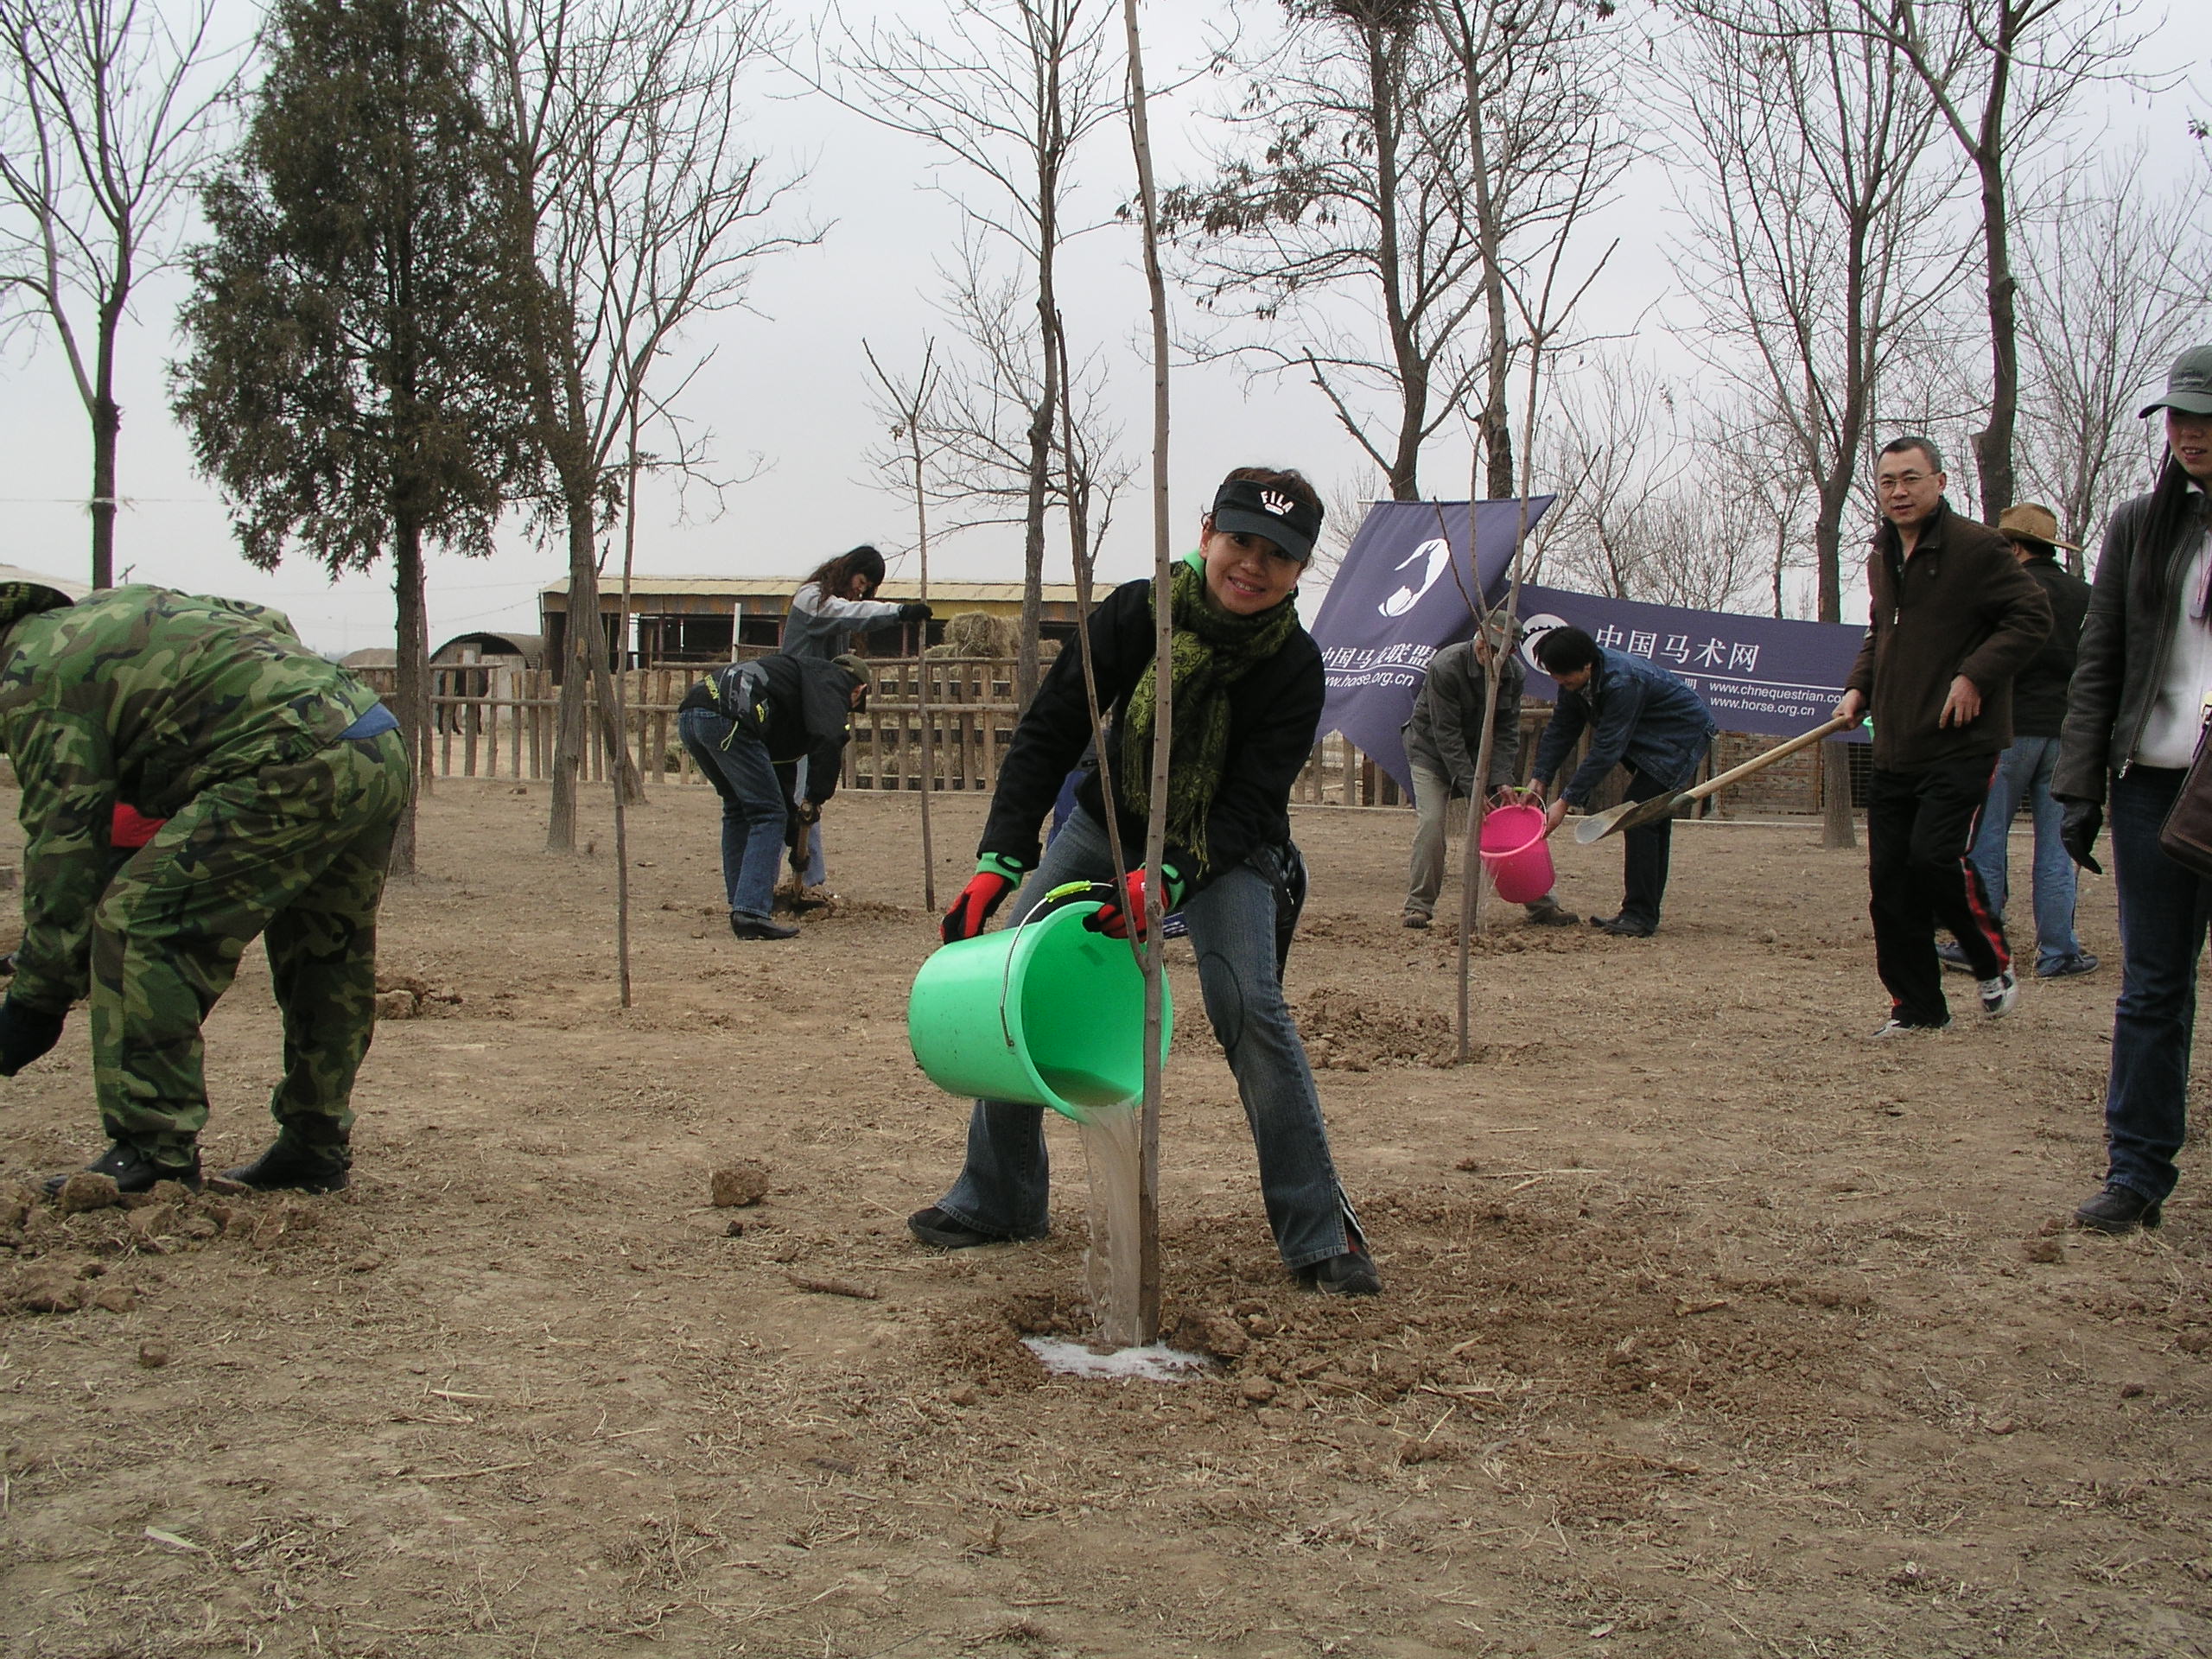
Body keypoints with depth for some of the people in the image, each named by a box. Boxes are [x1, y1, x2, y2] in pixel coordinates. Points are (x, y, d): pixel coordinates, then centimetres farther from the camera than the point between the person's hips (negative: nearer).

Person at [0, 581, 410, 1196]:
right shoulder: (119, 605, 28)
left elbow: (64, 839, -3)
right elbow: (269, 622, 35)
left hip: (296, 767, -10)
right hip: (385, 752, 10)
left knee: (140, 921, -6)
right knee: (328, 960, 20)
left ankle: (152, 1150, -6)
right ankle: (315, 1146, 28)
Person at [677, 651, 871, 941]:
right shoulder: (832, 680, 11)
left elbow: (782, 766, 41)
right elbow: (828, 739, -10)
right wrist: (816, 799, -2)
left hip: (688, 715, 9)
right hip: (725, 718, -9)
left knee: (737, 809, 23)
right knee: (768, 815, -2)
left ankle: (741, 907, 21)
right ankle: (751, 912, -9)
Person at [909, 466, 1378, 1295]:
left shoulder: (1294, 666, -24)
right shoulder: (1137, 612, -21)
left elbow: (1250, 804, -25)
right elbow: (1048, 730, -18)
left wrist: (1169, 879, -42)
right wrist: (999, 861, -27)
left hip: (1225, 850, -3)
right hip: (1108, 822, 3)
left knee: (1248, 1008, -22)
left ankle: (1321, 1234, -11)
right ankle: (998, 1201, 14)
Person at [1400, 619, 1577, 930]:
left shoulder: (1515, 674, -12)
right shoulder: (1445, 666, -27)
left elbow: (1507, 732, -8)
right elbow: (1446, 734, -27)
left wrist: (1502, 781, -22)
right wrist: (1471, 789, -31)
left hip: (1480, 751, 4)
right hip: (1432, 749, -4)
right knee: (1430, 822, -20)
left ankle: (1541, 906, 5)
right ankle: (1419, 906, -9)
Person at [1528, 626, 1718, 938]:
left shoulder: (1621, 683, -35)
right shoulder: (1576, 678, -8)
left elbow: (1606, 750, -33)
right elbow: (1560, 729, 0)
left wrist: (1566, 801, -30)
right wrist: (1539, 780, -9)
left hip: (1682, 737, -10)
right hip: (1652, 743, 10)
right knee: (1653, 821, 11)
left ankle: (1640, 917, -16)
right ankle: (1644, 913, 17)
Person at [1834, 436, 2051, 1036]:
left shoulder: (1977, 547, -8)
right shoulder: (1881, 557, 15)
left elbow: (2032, 616, -11)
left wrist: (1976, 675, -19)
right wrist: (1858, 688, 10)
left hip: (1961, 742, -7)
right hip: (1895, 746, 7)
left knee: (1935, 857, -16)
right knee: (1890, 877, 3)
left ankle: (1994, 965, 10)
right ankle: (1916, 1005, 14)